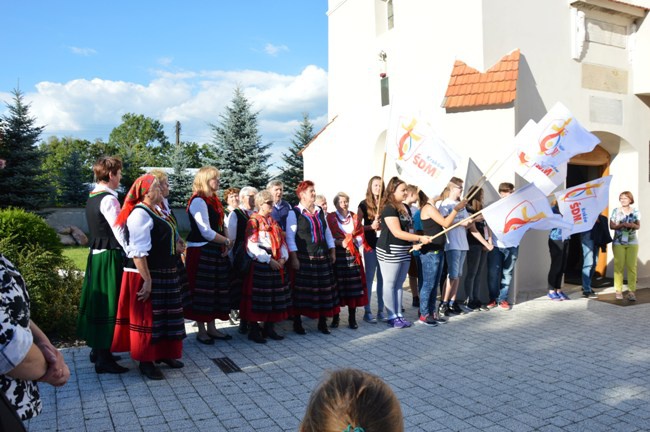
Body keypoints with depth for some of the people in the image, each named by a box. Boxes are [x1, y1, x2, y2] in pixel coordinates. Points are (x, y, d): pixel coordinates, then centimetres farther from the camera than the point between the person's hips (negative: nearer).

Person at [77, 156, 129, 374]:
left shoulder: (92, 197, 11)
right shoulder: (109, 199, -17)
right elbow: (119, 232, -19)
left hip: (96, 254, 9)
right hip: (109, 257, -9)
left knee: (98, 301, 17)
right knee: (109, 305, -2)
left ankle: (97, 350, 31)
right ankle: (104, 359, 5)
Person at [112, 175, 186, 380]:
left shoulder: (154, 211, 12)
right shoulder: (140, 214, -17)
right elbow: (138, 251, -24)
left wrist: (175, 245, 11)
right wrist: (147, 280, -26)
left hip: (165, 274, 10)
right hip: (147, 275, -10)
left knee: (164, 315, 17)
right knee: (148, 317, 1)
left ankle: (163, 353, 32)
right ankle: (145, 361, 15)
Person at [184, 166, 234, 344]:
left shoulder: (213, 200, 13)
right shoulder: (198, 201, -14)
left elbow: (220, 226, 15)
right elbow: (206, 232, -19)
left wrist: (225, 244, -2)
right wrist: (227, 241, -9)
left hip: (216, 252, 9)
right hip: (201, 252, -9)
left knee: (215, 290, 13)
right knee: (203, 291, 1)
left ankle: (211, 328, 24)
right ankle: (201, 331, 13)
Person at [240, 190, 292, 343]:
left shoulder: (273, 222, 16)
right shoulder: (253, 221, -6)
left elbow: (281, 241, 14)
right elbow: (251, 245, -15)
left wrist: (283, 257, -4)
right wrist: (268, 260, -18)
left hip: (276, 263, 7)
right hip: (259, 264, -7)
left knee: (275, 298, 11)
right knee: (258, 298, -2)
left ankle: (269, 328, 23)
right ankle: (254, 330, 10)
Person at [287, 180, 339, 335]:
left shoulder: (320, 212, 13)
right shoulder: (294, 213, -5)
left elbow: (327, 232, 18)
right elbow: (290, 237, -8)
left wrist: (332, 251, 13)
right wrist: (294, 258, -13)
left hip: (322, 257, 6)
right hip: (304, 258, -6)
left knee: (324, 289, 8)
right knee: (301, 291, -1)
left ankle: (323, 322, 21)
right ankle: (297, 322, 13)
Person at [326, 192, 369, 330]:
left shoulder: (354, 217, 14)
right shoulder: (330, 217, 4)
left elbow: (360, 235, 12)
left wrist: (351, 242, -5)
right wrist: (340, 243, -14)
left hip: (353, 255, 3)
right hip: (337, 255, -3)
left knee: (353, 286, -2)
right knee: (338, 286, -3)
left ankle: (352, 318, 5)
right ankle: (335, 317, 9)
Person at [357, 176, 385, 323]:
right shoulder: (364, 204, -1)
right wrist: (371, 226, -19)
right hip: (370, 246, -3)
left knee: (383, 279, 8)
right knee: (369, 279, 3)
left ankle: (381, 310, 17)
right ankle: (367, 312, 10)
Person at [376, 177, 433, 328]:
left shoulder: (405, 207, 13)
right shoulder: (389, 208, -15)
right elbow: (397, 233, -21)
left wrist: (416, 241, 8)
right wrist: (420, 238, -20)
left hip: (404, 252, 8)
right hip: (390, 251, -8)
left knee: (399, 284, 12)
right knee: (390, 284, 1)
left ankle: (399, 315, 19)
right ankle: (392, 317, 7)